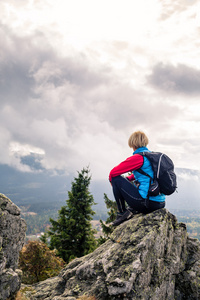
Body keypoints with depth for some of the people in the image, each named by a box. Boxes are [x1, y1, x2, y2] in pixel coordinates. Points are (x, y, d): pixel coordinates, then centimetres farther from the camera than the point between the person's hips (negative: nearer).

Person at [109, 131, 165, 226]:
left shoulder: (138, 157, -11)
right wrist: (127, 179, 25)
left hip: (147, 203, -9)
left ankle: (122, 213, 5)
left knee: (116, 179, 0)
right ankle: (133, 210, 17)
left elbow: (113, 173, -8)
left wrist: (112, 181, 14)